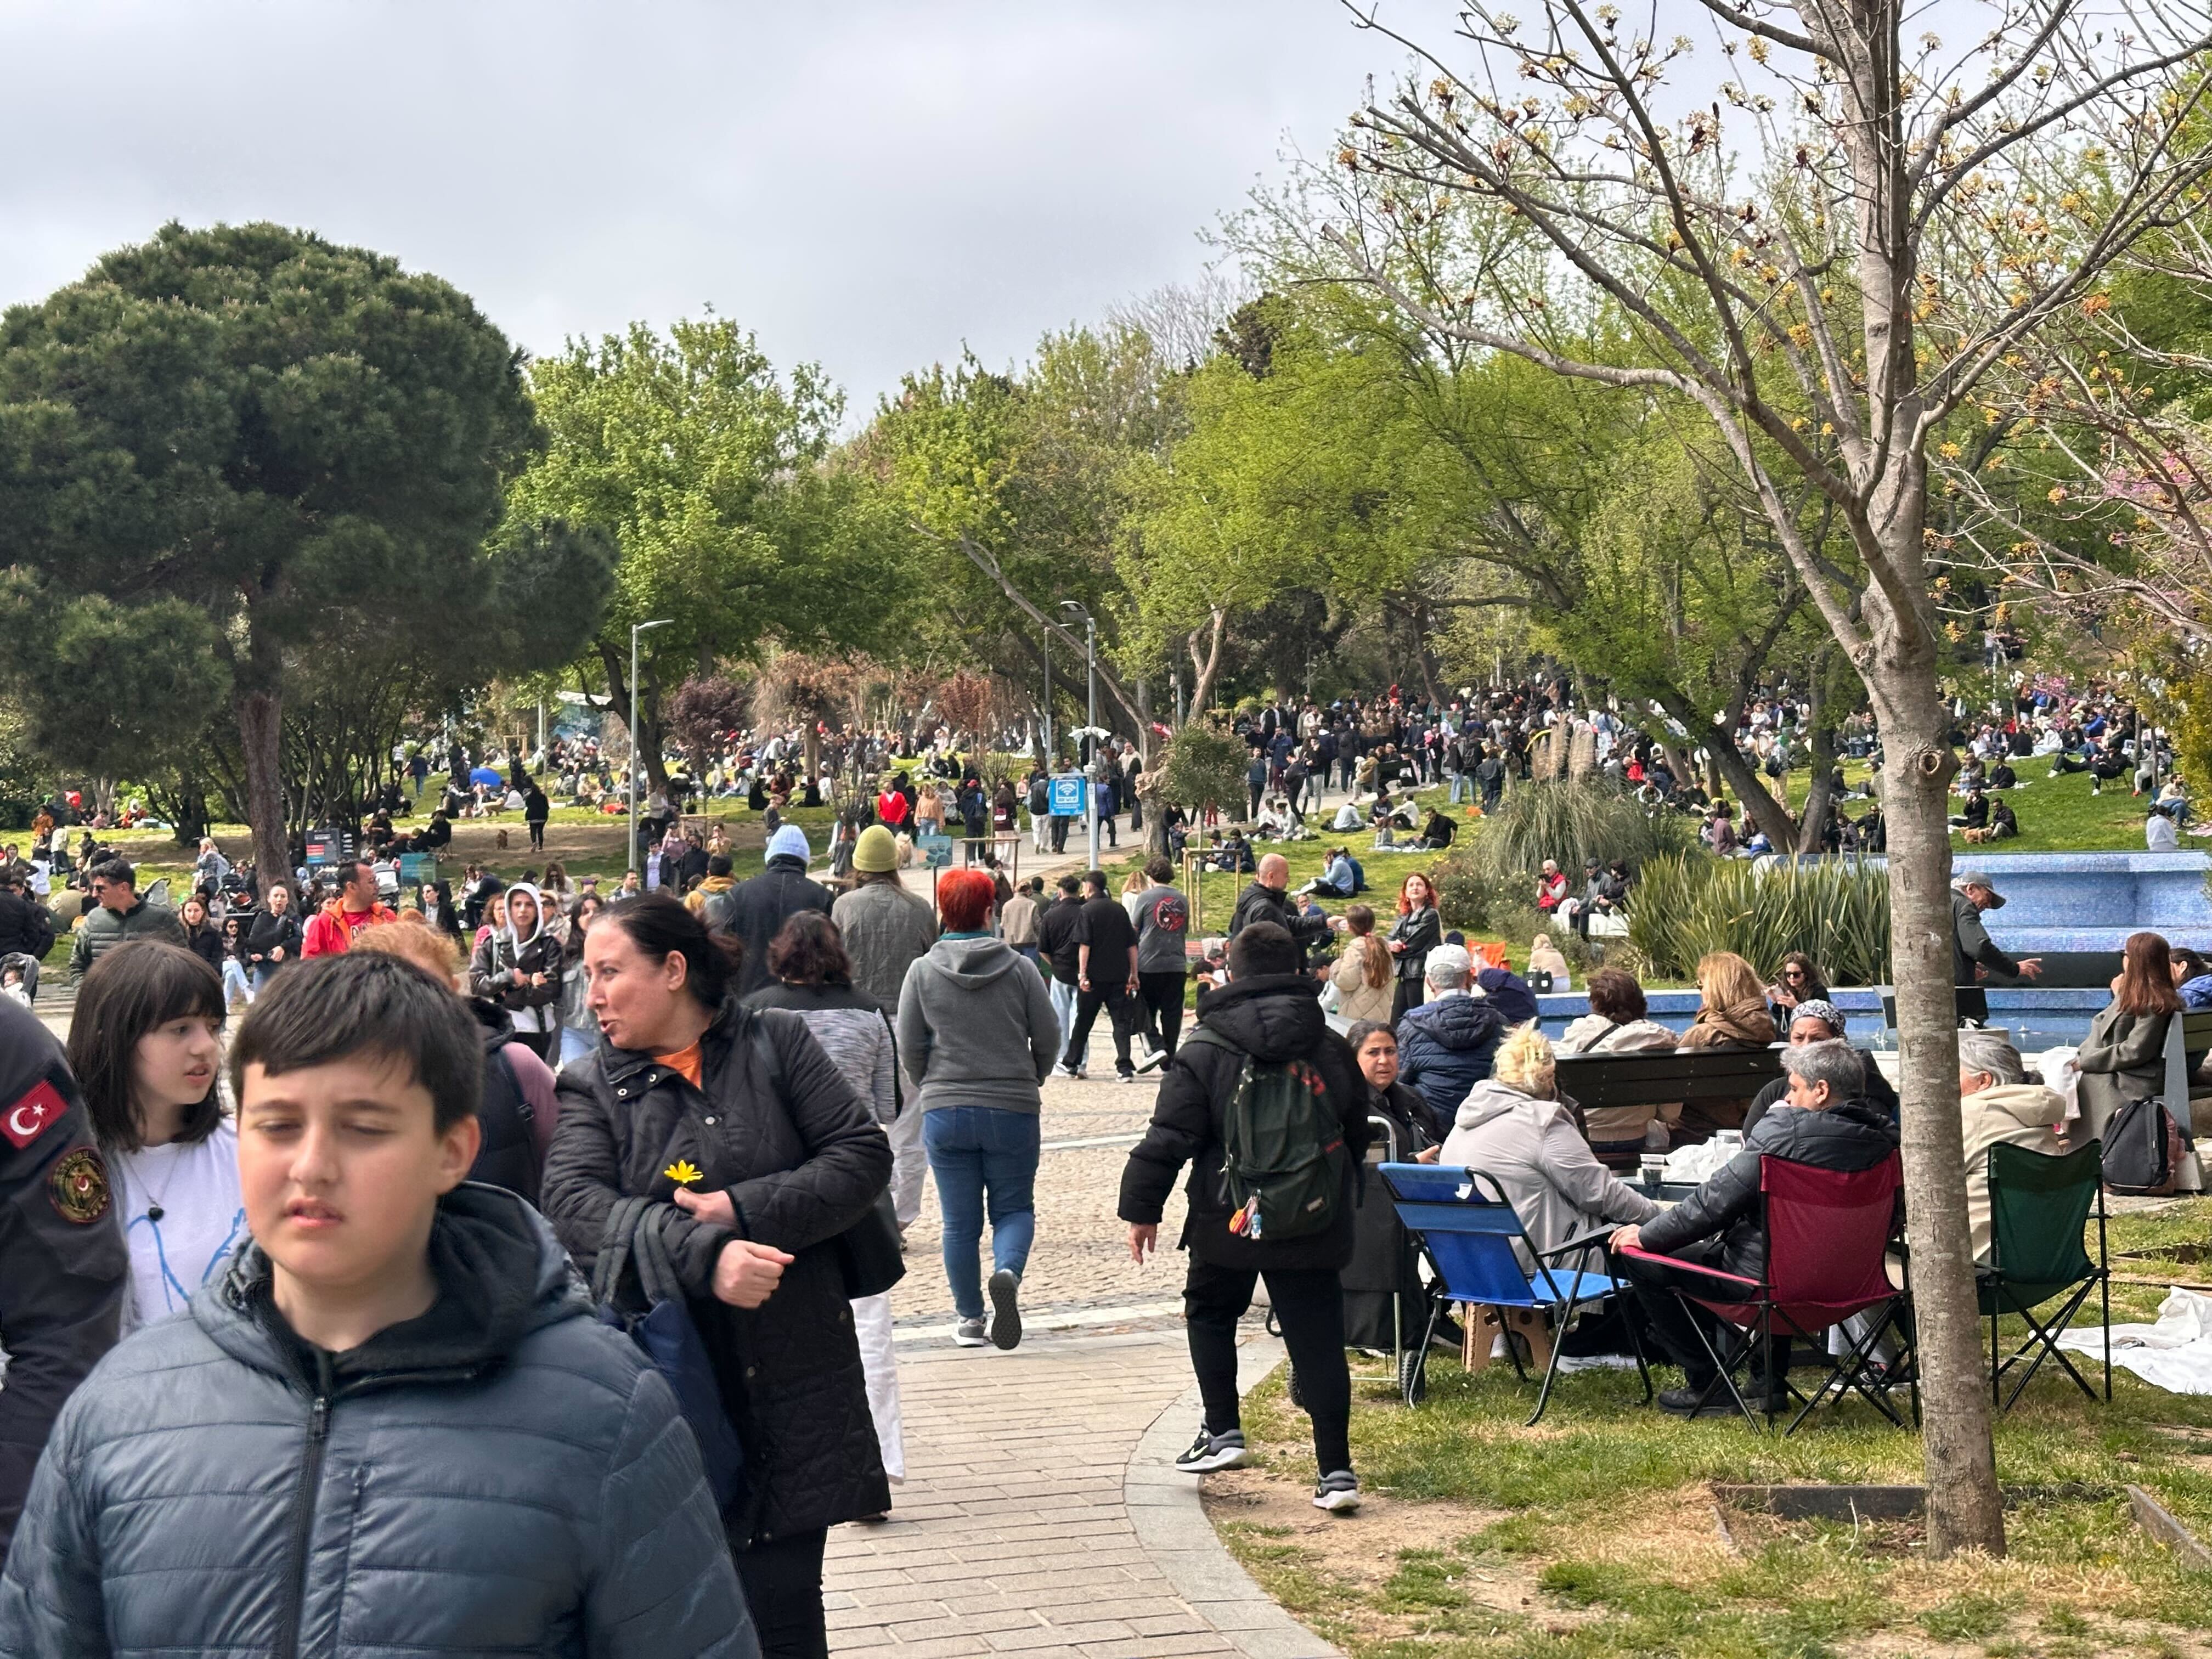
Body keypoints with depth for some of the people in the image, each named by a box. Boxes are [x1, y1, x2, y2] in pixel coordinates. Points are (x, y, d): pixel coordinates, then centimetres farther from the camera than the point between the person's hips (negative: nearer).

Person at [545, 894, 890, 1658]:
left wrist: (747, 1211, -14)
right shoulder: (592, 1085, 6)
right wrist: (703, 1251, -25)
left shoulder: (776, 1042, 5)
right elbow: (572, 1201, -11)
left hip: (791, 1387, -1)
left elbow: (864, 1155, -1)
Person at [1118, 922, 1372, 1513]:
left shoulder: (1204, 1052, -8)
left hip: (1230, 1221, -2)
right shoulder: (1331, 1049, 5)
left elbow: (1169, 1138, -9)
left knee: (1210, 1314, 22)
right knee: (1319, 1341, 2)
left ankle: (1223, 1431, 18)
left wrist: (1141, 1208, 1)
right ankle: (1336, 1469, -3)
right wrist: (1339, 1194, 32)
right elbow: (1357, 1134, 17)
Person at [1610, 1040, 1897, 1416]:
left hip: (1767, 1277, -8)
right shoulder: (1881, 1137, -1)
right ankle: (1770, 1381, 34)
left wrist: (1645, 1234, -2)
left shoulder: (1784, 1129, -21)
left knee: (1637, 1256, 3)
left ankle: (1708, 1385, 11)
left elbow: (1715, 1201, -17)